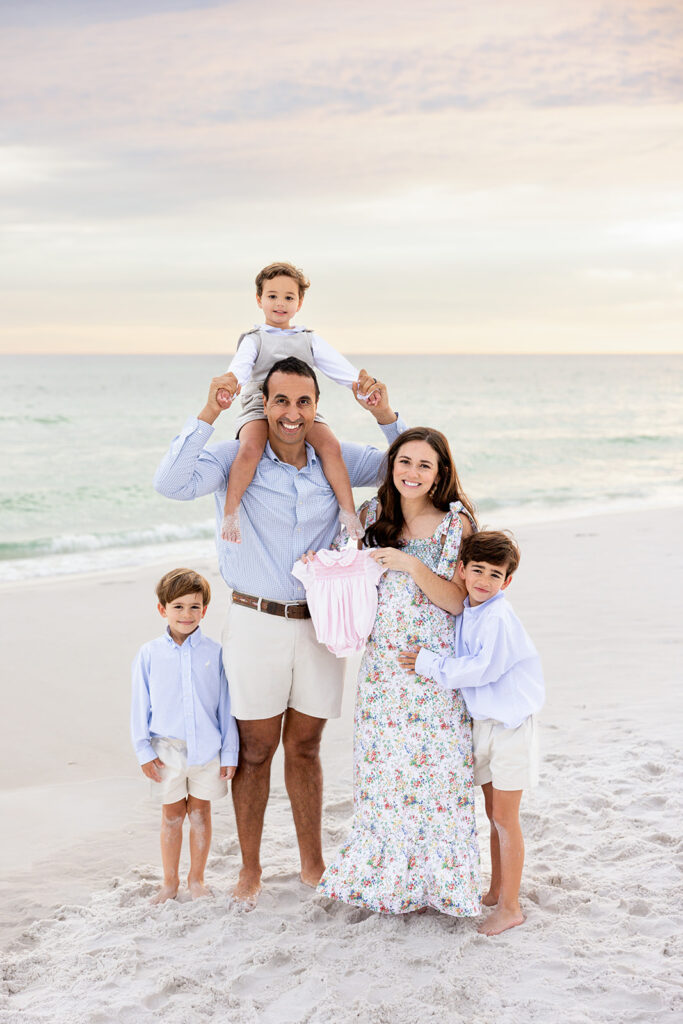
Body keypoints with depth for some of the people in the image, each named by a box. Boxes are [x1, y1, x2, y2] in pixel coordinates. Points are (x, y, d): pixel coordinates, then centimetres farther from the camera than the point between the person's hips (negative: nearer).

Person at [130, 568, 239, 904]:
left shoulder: (214, 653, -4)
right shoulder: (149, 654, -3)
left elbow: (226, 707, 1)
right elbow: (140, 706, 1)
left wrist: (229, 753, 1)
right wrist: (145, 751, -2)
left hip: (207, 748, 0)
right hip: (167, 748, 0)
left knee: (200, 813, 11)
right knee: (172, 815, 10)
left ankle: (197, 879, 28)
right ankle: (170, 882, 25)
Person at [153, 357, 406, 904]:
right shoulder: (236, 459, -7)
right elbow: (172, 483, -22)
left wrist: (386, 417, -7)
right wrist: (208, 415, -27)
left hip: (319, 623, 3)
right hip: (256, 622, -2)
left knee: (304, 747, 15)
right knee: (255, 750, 7)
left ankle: (313, 864, 29)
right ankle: (250, 869, 23)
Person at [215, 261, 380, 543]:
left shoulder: (309, 340, 21)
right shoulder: (254, 339, 14)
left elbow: (340, 367, 10)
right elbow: (241, 364, -7)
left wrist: (365, 385, -10)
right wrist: (231, 380, -32)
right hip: (260, 408, -2)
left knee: (331, 446, -25)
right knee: (251, 447, -33)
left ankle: (348, 512, -15)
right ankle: (230, 513, -24)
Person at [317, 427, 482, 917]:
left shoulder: (455, 523, -4)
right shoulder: (374, 516, 7)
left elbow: (457, 601, -9)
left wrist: (411, 564, -21)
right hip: (383, 667, 4)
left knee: (435, 767, -1)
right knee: (383, 765, 7)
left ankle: (438, 877, 16)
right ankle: (385, 872, 24)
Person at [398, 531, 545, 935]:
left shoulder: (499, 618, -20)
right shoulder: (465, 613, 6)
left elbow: (484, 668, -25)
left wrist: (431, 664, -18)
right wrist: (433, 665, 3)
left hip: (510, 724, -8)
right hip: (482, 721, 8)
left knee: (505, 818, -1)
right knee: (494, 813, 18)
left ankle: (510, 907, 9)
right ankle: (497, 890, 32)